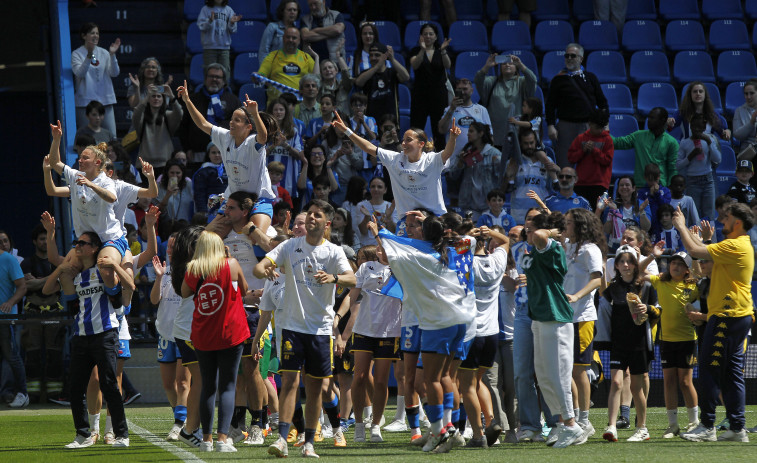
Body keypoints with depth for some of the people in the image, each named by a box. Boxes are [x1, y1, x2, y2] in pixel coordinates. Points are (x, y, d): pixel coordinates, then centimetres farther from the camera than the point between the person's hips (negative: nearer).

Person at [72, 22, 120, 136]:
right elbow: (79, 73, -15)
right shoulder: (77, 54, 1)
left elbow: (114, 73, 2)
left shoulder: (104, 53, 11)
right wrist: (89, 56, -29)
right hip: (86, 101, -3)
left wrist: (112, 55, -13)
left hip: (105, 100, 3)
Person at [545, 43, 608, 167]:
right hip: (566, 127, -2)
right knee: (564, 164, -3)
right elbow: (550, 105, 5)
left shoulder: (590, 78, 12)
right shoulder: (559, 79, 6)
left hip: (589, 126, 2)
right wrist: (550, 126, -6)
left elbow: (602, 101, 14)